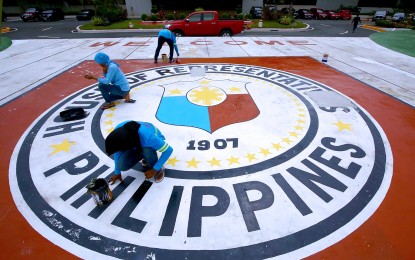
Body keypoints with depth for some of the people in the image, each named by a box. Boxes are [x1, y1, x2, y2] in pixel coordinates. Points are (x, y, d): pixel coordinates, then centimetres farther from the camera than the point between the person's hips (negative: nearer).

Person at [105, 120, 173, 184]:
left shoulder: (147, 137, -43)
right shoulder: (118, 129, -30)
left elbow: (169, 150, -33)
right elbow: (117, 150, -12)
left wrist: (155, 169, -26)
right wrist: (117, 172, -4)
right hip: (136, 143, 4)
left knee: (148, 151, -39)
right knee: (122, 166, -18)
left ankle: (158, 169, -6)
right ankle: (146, 159, 12)